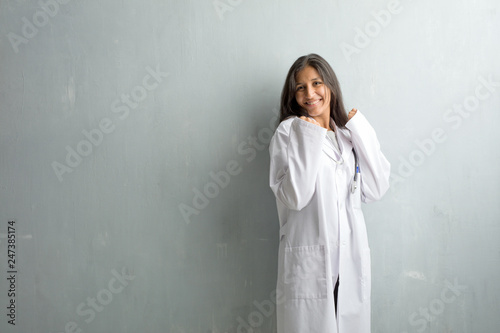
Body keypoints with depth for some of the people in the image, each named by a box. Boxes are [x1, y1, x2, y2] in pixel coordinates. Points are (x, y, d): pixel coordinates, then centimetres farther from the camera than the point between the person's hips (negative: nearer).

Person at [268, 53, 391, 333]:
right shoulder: (289, 131, -4)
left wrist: (361, 132, -2)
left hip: (352, 261, 5)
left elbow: (376, 190, 1)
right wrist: (308, 139, -16)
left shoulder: (349, 132, 10)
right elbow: (294, 197, -15)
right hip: (308, 262, -4)